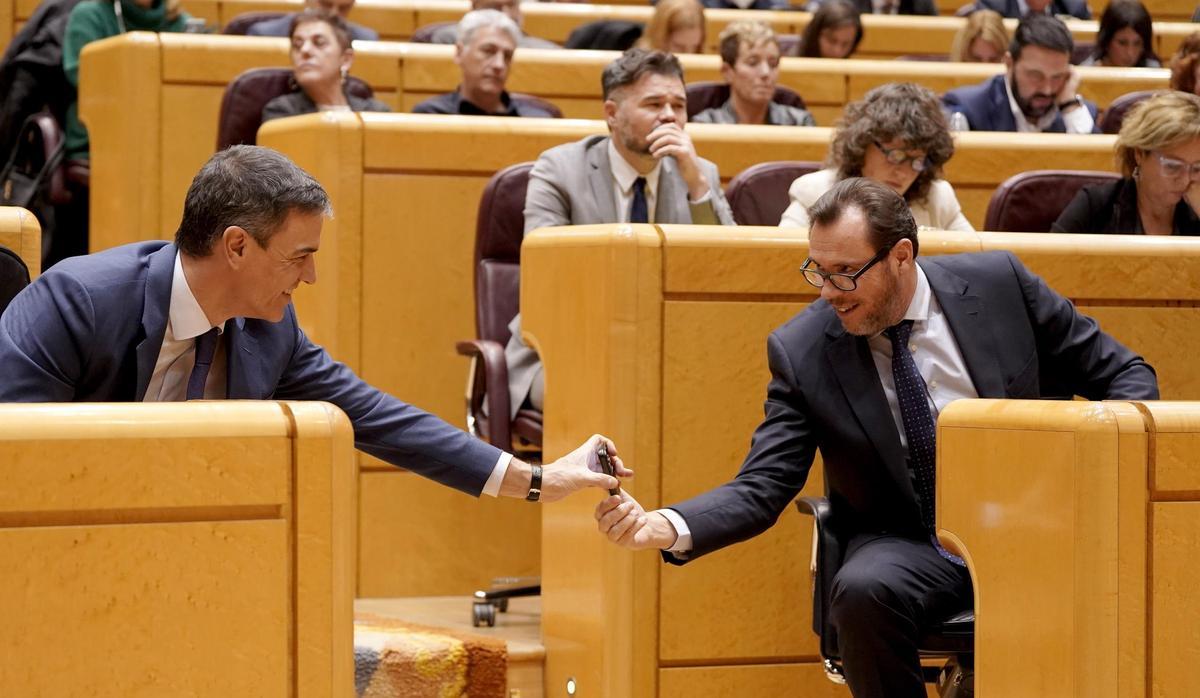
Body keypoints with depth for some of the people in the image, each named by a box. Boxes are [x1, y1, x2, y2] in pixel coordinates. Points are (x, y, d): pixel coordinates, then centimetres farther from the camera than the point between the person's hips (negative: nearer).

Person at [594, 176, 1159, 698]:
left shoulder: (999, 284, -2)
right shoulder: (801, 351, -3)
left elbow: (1124, 375, 6)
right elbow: (762, 488, -5)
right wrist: (665, 528, -24)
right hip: (907, 545, 0)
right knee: (863, 592, -35)